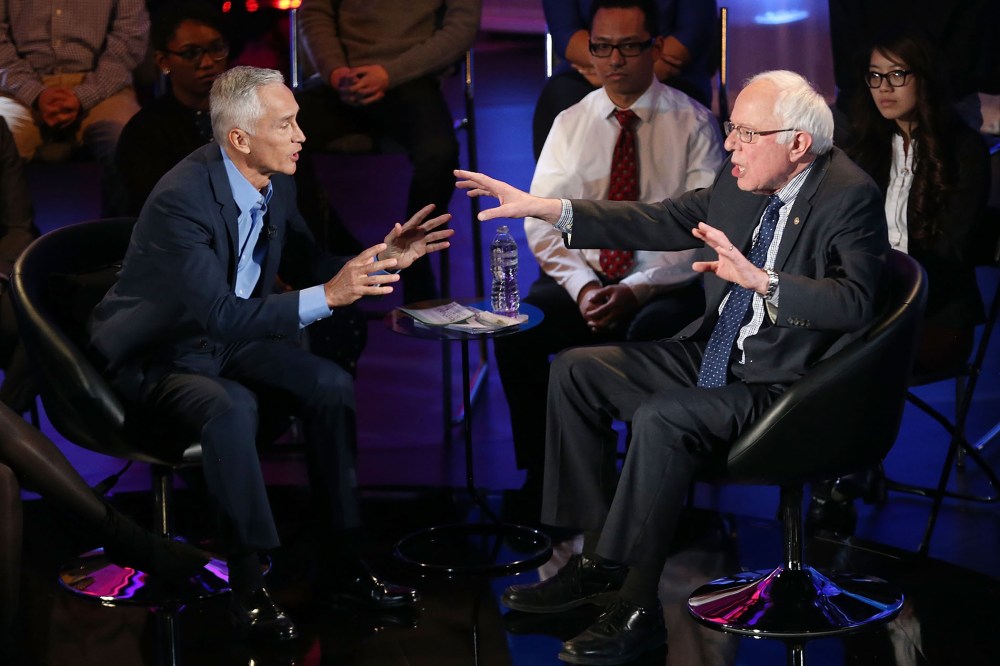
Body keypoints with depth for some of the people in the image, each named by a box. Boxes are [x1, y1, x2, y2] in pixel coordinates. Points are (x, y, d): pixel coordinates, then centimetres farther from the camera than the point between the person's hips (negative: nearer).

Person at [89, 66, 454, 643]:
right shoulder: (182, 198, -28)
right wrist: (326, 297, -39)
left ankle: (344, 568, -5)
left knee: (331, 385, -13)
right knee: (232, 408, -36)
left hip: (226, 343, 8)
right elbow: (222, 315, -35)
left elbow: (309, 268, 10)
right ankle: (249, 586, -24)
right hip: (155, 358, -8)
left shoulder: (275, 183, -4)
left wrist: (381, 258, -7)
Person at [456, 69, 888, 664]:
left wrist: (759, 279, -40)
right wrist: (544, 208, 6)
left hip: (784, 386, -9)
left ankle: (635, 608, -21)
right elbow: (662, 222, 11)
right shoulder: (741, 184, 5)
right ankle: (597, 555, 7)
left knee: (662, 418, -32)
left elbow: (856, 302, -28)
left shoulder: (850, 197, -17)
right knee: (576, 371, 4)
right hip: (715, 355, 9)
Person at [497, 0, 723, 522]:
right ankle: (539, 475, -10)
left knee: (649, 335, -36)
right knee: (516, 332, -25)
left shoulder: (693, 123, 0)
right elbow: (542, 221, 5)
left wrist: (635, 291, -19)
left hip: (665, 286, -3)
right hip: (583, 278, 3)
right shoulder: (571, 123, 10)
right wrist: (581, 286, -13)